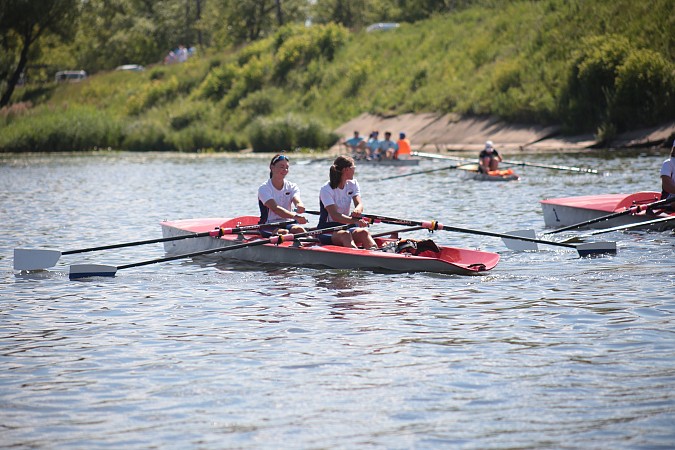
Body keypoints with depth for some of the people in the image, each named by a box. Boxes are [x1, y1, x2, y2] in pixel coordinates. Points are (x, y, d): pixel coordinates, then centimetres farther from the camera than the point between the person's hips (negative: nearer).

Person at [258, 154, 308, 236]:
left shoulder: (292, 187, 7)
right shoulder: (264, 188, -8)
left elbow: (298, 202, -14)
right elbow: (275, 208, -24)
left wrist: (300, 207, -41)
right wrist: (295, 216, -40)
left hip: (286, 224, 2)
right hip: (268, 226, -2)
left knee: (299, 229, -30)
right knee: (283, 232, -34)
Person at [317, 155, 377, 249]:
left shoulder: (352, 184, 10)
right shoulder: (326, 189, -12)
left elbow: (359, 204, -7)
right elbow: (334, 216, -25)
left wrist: (357, 211, -34)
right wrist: (356, 221, -40)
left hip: (346, 225, 5)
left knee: (364, 232, -28)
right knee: (345, 234, -37)